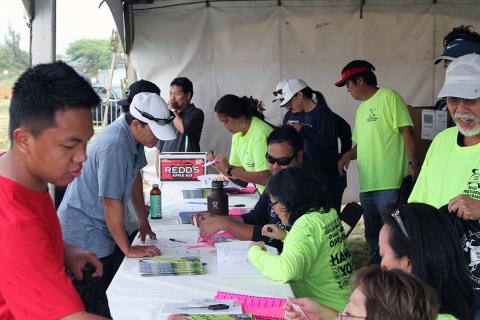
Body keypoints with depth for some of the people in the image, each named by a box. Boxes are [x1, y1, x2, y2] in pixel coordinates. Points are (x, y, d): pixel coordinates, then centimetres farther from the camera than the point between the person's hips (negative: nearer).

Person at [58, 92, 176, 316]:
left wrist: (143, 220, 18)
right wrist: (128, 249, -16)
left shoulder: (134, 135, 0)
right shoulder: (114, 146, -29)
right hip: (84, 232, -9)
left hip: (103, 228, 9)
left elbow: (134, 176, 14)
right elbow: (111, 203, -26)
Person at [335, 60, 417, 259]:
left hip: (389, 183, -9)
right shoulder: (361, 108, 20)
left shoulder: (389, 97, -6)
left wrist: (412, 162, -20)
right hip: (367, 184, 9)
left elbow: (407, 131, -12)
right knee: (372, 235, 17)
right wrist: (349, 155, 6)